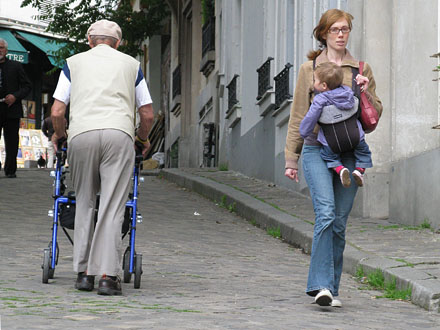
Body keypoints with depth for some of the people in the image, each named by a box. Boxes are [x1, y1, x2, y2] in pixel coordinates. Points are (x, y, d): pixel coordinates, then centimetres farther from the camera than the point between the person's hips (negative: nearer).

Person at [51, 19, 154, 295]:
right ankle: (108, 275, -10)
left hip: (82, 135, 1)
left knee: (85, 203, 13)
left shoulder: (74, 62, 21)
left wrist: (60, 135, 32)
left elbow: (57, 112, 12)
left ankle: (84, 272, 10)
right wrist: (143, 138, 38)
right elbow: (148, 115, 18)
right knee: (112, 208, -2)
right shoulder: (131, 64, 22)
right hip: (119, 134, -1)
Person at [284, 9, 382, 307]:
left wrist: (366, 93, -5)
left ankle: (331, 288, 10)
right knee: (326, 213, -19)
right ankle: (322, 285, -20)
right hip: (317, 149, -2)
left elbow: (376, 113, 16)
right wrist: (291, 159, 8)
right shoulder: (309, 69, 9)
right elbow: (298, 116, 11)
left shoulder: (362, 70, 13)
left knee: (339, 222, 2)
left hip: (349, 153, 2)